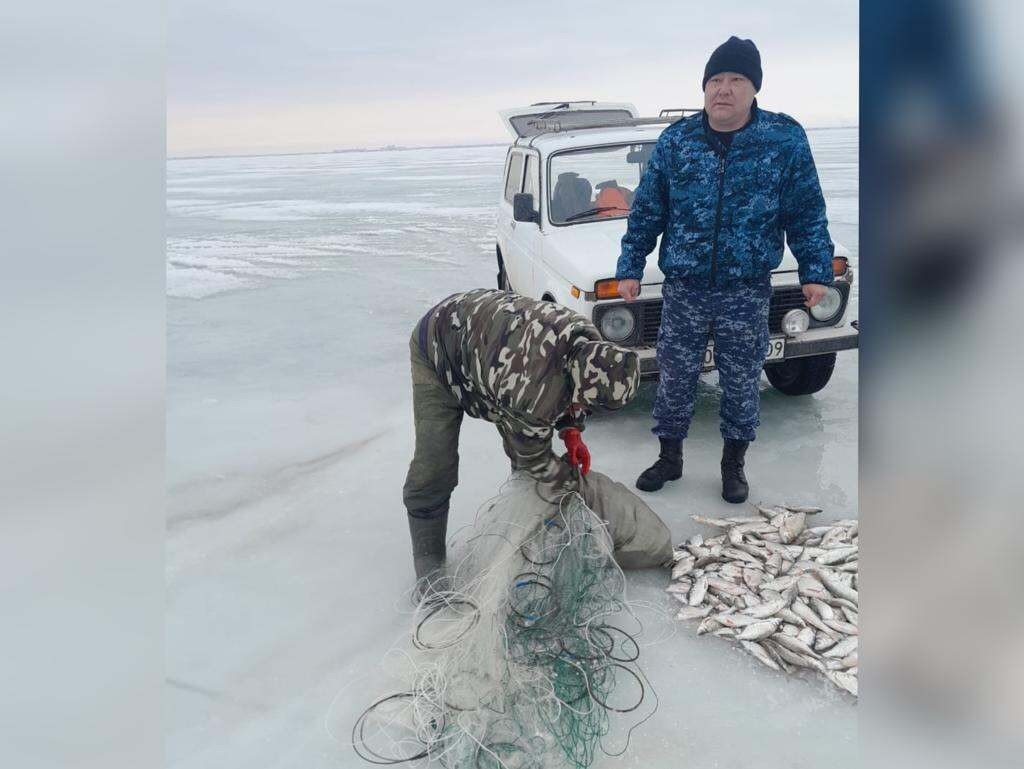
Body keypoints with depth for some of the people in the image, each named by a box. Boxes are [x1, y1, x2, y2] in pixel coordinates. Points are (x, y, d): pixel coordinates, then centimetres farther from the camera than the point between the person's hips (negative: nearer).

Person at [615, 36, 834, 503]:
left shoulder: (786, 140, -2)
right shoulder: (675, 141, 1)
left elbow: (807, 214, 3)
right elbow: (646, 211, 5)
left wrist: (816, 272, -1)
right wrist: (630, 268, 3)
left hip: (747, 291, -1)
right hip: (683, 289, 1)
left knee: (741, 382, 9)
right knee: (674, 377, 8)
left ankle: (734, 463, 28)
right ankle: (669, 456, 27)